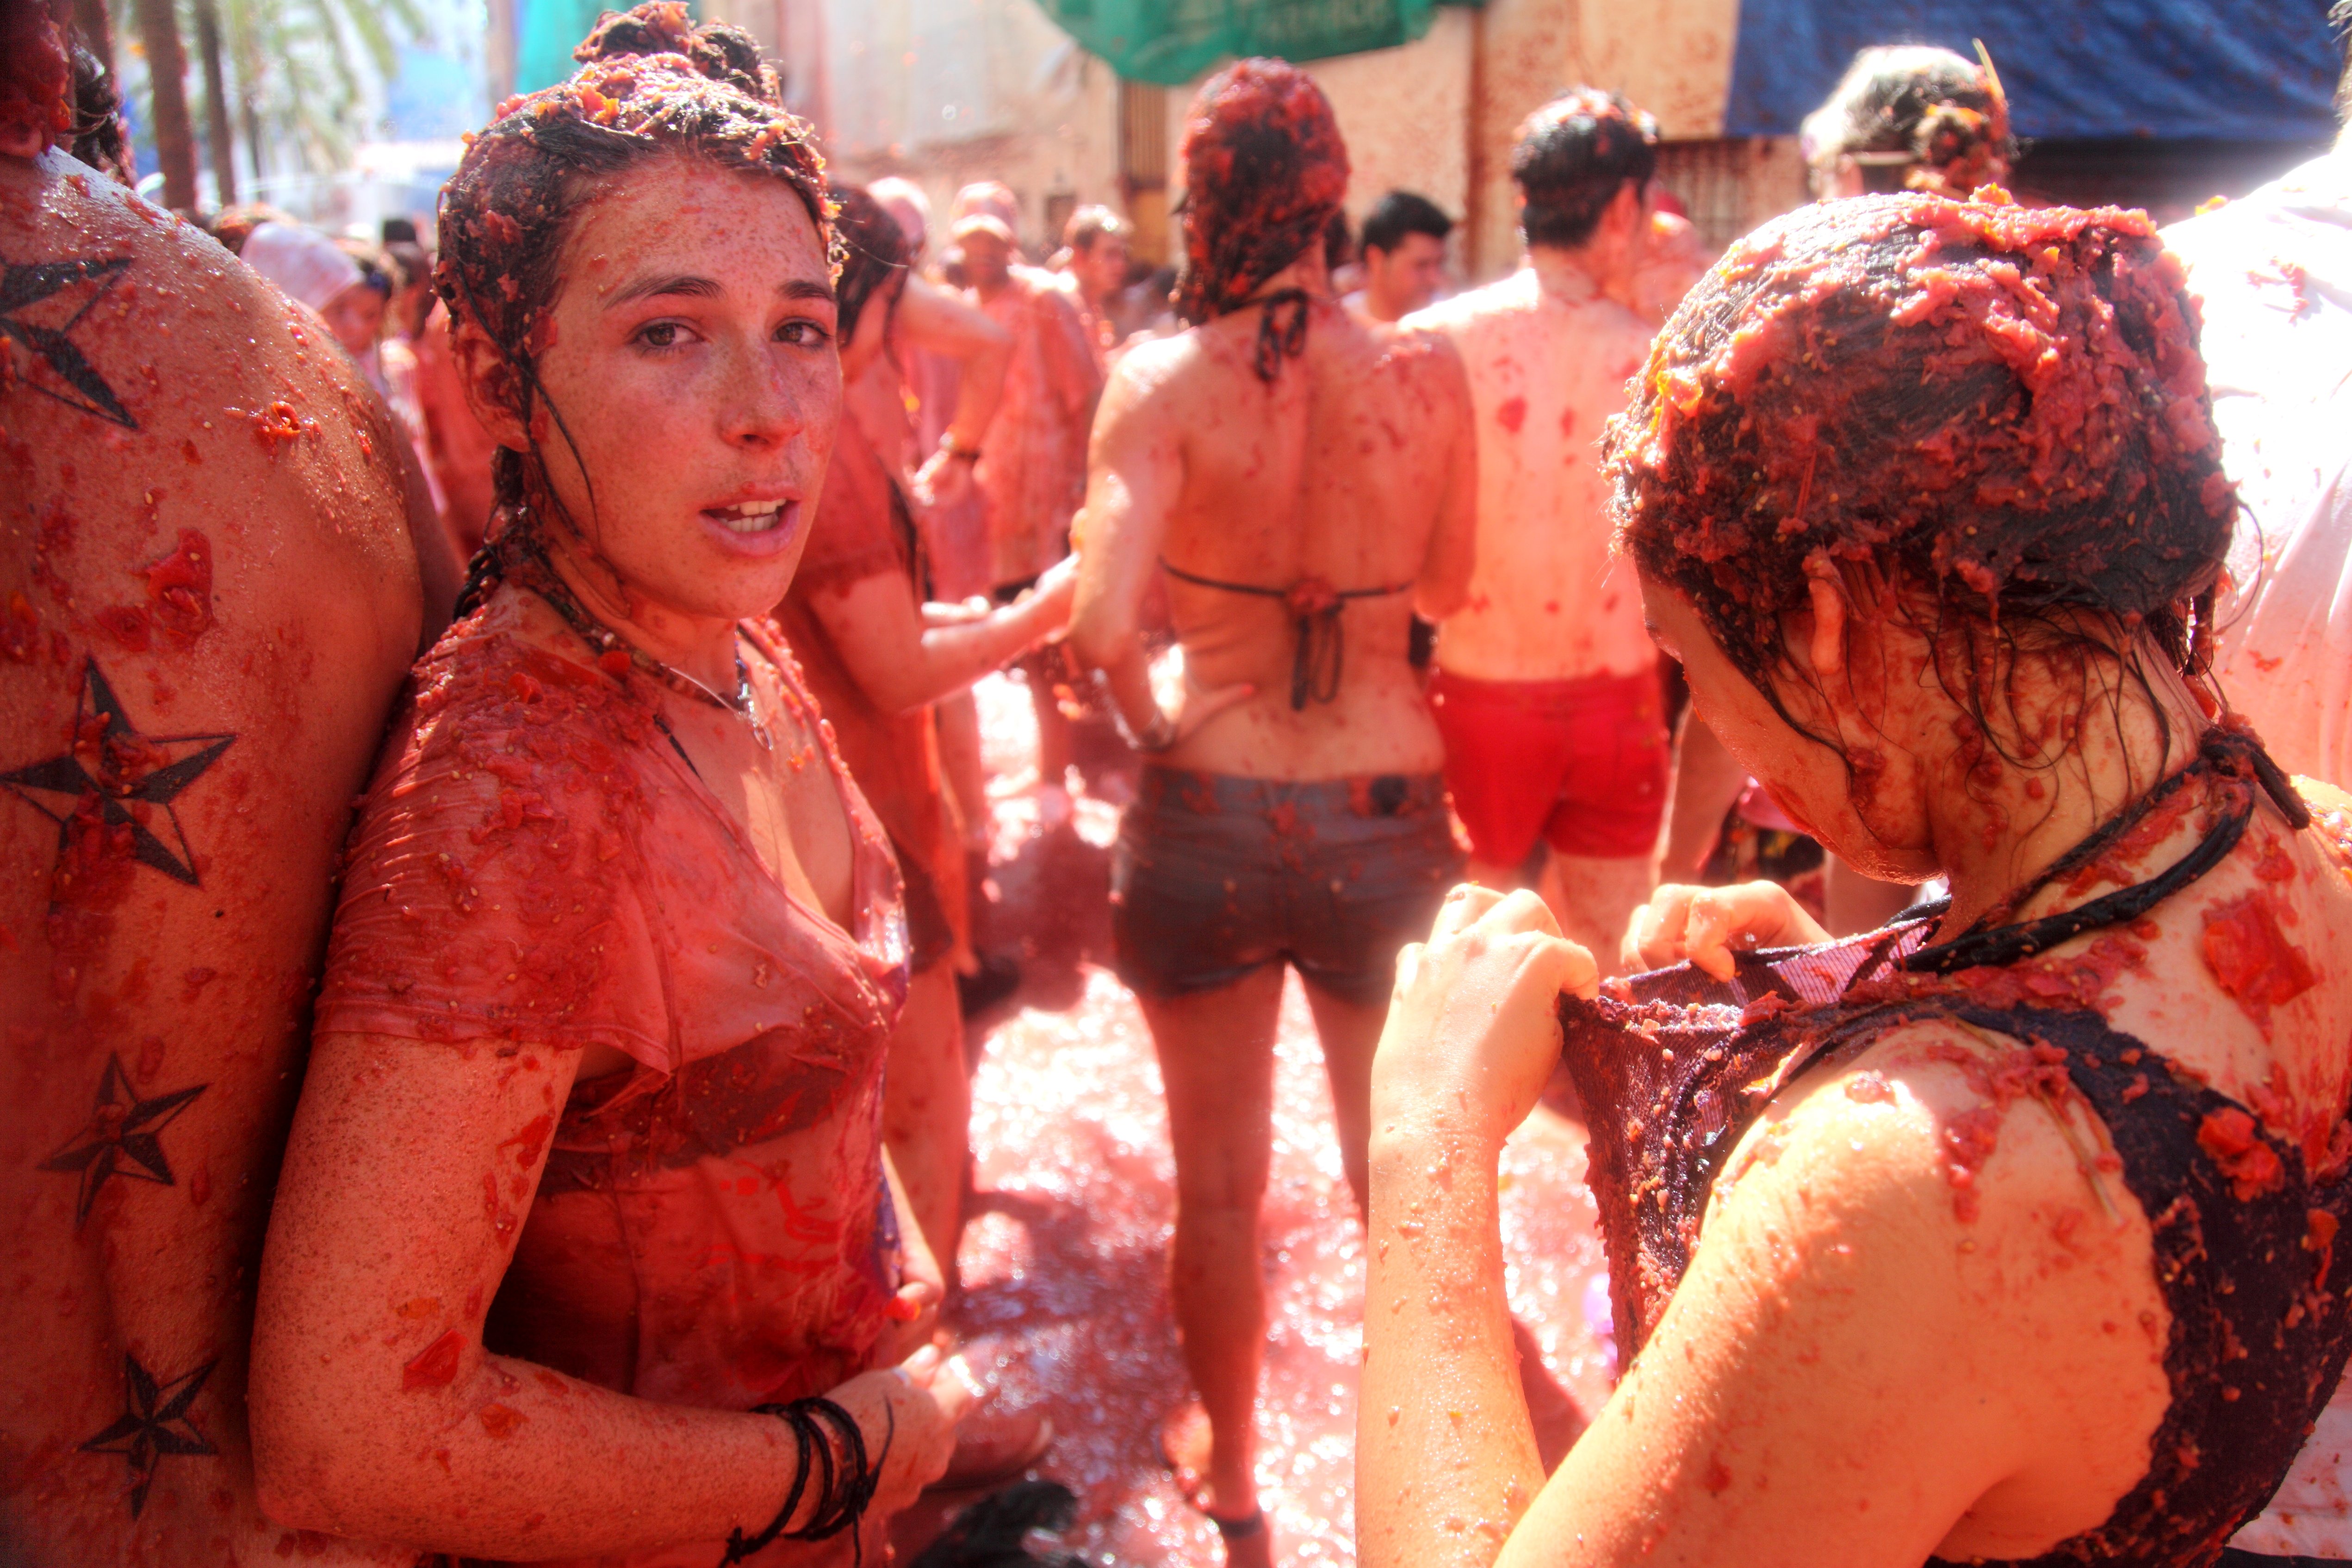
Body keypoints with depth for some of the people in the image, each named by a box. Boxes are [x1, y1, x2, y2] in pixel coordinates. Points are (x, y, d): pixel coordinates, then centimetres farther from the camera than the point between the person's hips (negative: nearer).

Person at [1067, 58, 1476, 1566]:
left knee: (1220, 1179, 18)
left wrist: (1148, 721, -2)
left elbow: (1102, 624, -22)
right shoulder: (1429, 370, -6)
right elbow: (1447, 586, 6)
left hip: (1209, 807, -1)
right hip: (1389, 807, 2)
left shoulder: (1165, 379, -13)